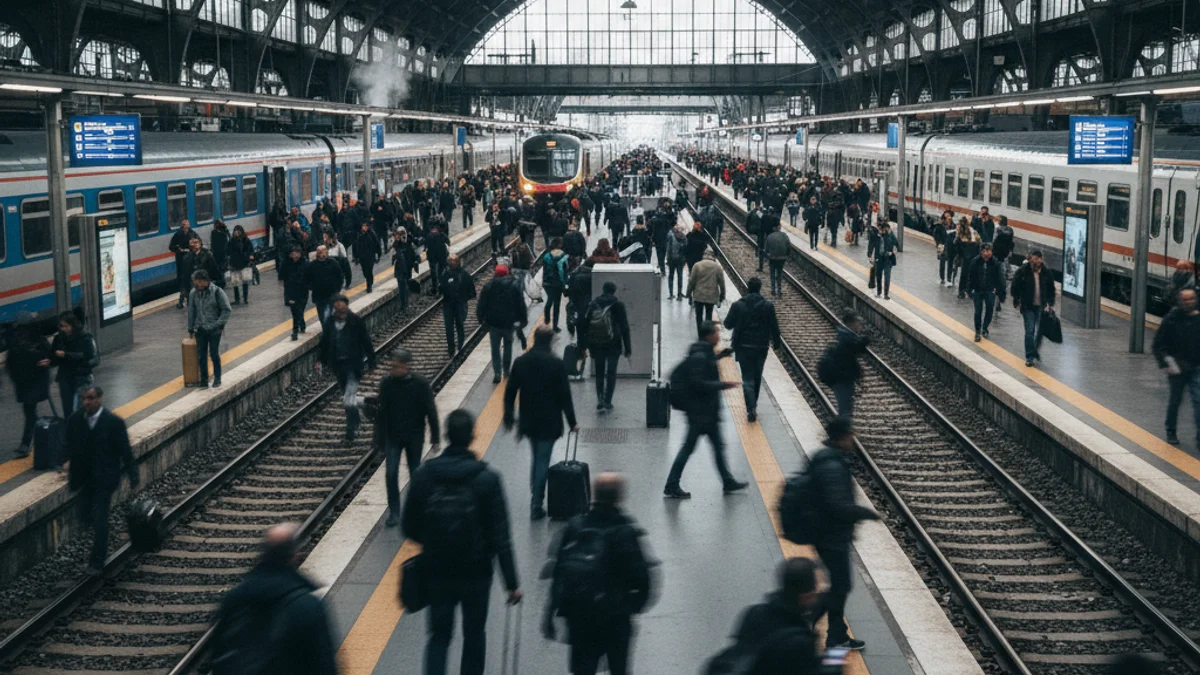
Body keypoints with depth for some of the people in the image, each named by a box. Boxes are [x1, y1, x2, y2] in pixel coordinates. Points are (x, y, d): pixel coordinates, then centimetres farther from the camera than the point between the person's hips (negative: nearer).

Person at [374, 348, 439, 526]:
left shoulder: (421, 384, -12)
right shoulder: (387, 384, -8)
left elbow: (431, 411, -5)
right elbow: (381, 413, -2)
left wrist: (435, 437, -3)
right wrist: (380, 440, -1)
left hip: (414, 437, -1)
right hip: (393, 436, 1)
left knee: (415, 474, 9)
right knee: (391, 473, -7)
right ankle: (394, 512, 3)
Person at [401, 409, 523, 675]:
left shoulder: (423, 476, -9)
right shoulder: (487, 480, -15)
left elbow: (409, 528, -1)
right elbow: (500, 537, -14)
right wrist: (512, 582, -8)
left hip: (437, 572, 1)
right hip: (476, 573, -1)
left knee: (439, 636, 11)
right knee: (474, 635, 18)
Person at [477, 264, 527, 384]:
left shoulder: (488, 286, -5)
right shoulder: (514, 286, -3)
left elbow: (481, 304, -3)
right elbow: (521, 304, -2)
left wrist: (481, 318, 9)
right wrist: (523, 320, 6)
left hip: (493, 322, -1)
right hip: (509, 322, 1)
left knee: (495, 348, 4)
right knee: (508, 345, 20)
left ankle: (497, 372, -8)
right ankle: (506, 370, 23)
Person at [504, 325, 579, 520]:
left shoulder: (520, 362, -3)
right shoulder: (557, 364, -13)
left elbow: (510, 392, 2)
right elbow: (565, 396, -10)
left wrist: (508, 417, 14)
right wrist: (572, 422, -1)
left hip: (528, 421, 4)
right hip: (549, 422, -4)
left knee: (536, 458, 22)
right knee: (543, 462, 2)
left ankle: (535, 499, 26)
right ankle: (536, 505, 1)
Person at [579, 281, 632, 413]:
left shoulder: (593, 305, 6)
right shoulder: (618, 305, -3)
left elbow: (582, 326, 4)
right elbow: (624, 328, -6)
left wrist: (582, 346, 10)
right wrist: (628, 348, -2)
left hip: (596, 345, 2)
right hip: (613, 345, -2)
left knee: (599, 373, 15)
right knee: (611, 373, 7)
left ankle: (600, 400, 3)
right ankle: (607, 402, 3)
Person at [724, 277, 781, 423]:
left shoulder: (738, 306, -11)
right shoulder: (768, 306, -8)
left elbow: (728, 324, -4)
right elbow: (774, 326, -4)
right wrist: (776, 342, 9)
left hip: (744, 347, -2)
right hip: (761, 347, 2)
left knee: (748, 379, 2)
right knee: (757, 377, 20)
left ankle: (751, 409, -12)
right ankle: (753, 405, 32)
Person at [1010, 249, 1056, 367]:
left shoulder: (1046, 273, 1)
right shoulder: (1023, 272, -8)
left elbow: (1051, 289, 12)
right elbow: (1015, 287, -2)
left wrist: (1050, 303, 7)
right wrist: (1017, 303, -5)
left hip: (1041, 306, 3)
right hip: (1028, 307, -3)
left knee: (1040, 331, 8)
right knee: (1029, 332, -6)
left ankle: (1035, 350, 32)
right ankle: (1029, 357, -1)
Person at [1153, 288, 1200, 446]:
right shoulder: (1171, 319, -7)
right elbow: (1158, 344, -3)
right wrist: (1165, 363, -12)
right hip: (1177, 368, -1)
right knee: (1175, 400, 11)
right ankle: (1171, 432, 26)